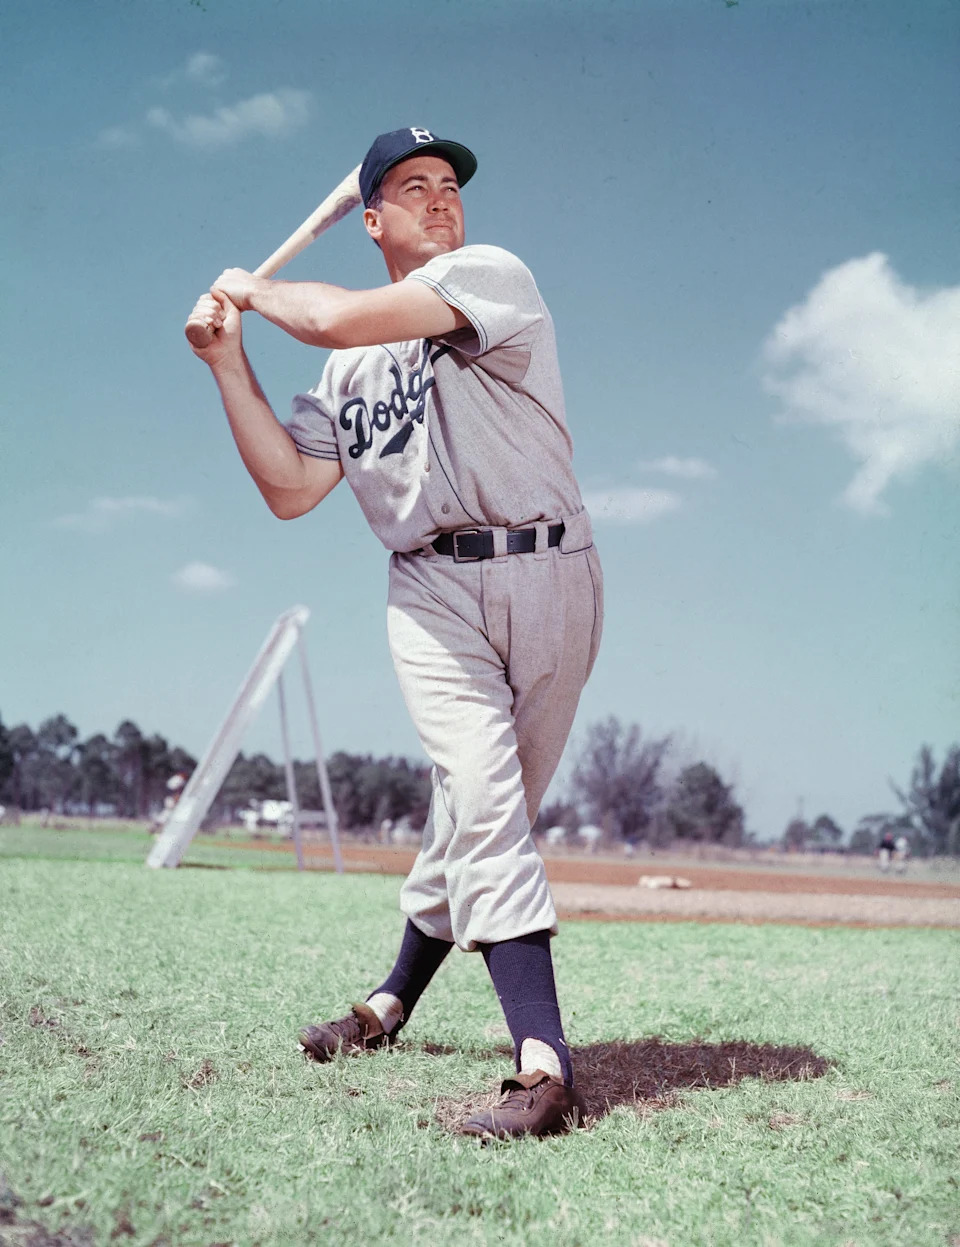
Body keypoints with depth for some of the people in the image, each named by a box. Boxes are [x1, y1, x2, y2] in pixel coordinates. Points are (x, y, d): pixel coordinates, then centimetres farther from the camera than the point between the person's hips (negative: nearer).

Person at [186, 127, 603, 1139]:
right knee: (481, 798, -15)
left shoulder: (492, 274, -1)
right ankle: (542, 1063, -13)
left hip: (549, 576, -2)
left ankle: (397, 996, 19)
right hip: (433, 592, 2)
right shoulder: (348, 368, 18)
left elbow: (339, 316, -16)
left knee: (482, 815, 3)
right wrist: (229, 362, 7)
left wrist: (257, 289, 4)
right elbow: (289, 489, 9)